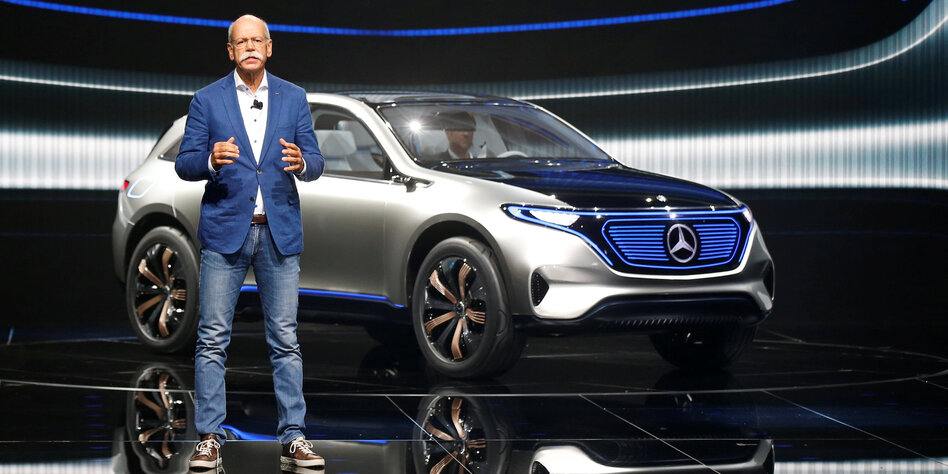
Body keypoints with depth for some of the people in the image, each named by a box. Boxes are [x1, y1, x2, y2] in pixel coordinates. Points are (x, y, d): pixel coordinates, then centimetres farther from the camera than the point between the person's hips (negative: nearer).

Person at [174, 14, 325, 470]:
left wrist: (301, 162, -17)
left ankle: (293, 437, 7)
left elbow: (315, 165, 6)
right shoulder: (208, 100, 3)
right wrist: (211, 160, -22)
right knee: (212, 339, -2)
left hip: (280, 231, 2)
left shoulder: (293, 98, 9)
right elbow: (184, 165, 0)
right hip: (225, 230, -1)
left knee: (285, 339, 2)